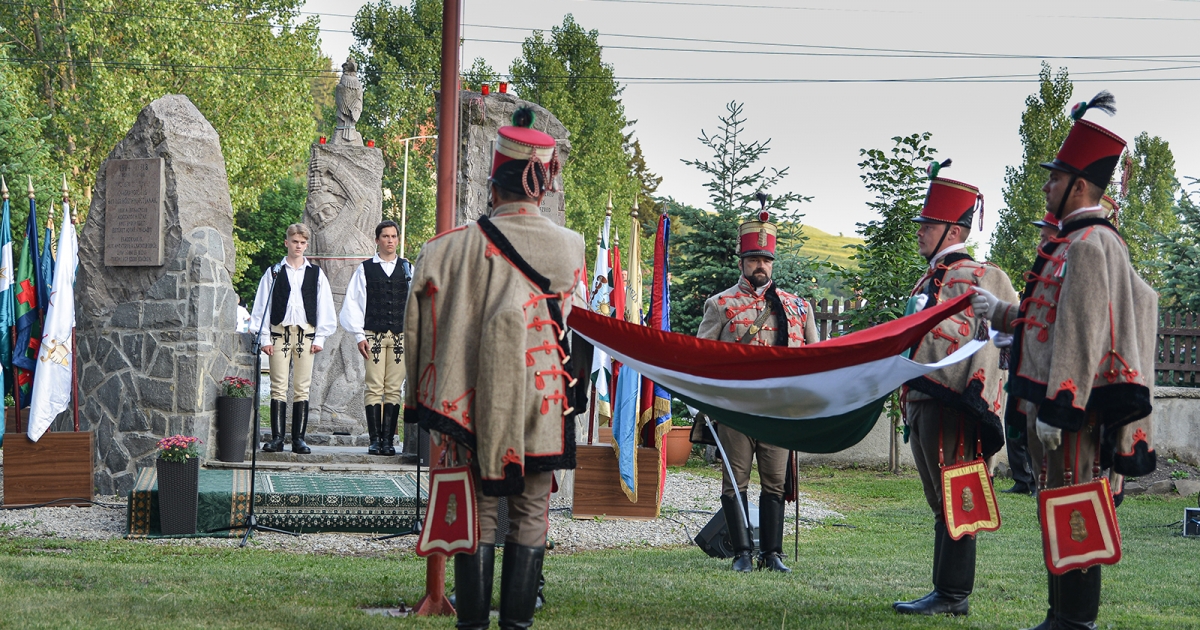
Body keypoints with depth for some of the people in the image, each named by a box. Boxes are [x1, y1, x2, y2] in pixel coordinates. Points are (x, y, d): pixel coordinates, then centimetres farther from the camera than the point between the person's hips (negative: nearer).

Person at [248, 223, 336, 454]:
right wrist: (264, 337, -2)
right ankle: (277, 437, -2)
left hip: (306, 335, 1)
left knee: (302, 389, 1)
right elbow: (261, 306, 6)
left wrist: (320, 337, 2)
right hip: (279, 333, -1)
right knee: (278, 388, -4)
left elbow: (324, 308, 10)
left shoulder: (316, 273, 11)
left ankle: (299, 439, 3)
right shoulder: (274, 272, 8)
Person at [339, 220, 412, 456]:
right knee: (374, 388, -5)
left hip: (400, 336, 2)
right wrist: (359, 335, -1)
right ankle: (375, 440, -3)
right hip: (373, 336, -2)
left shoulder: (408, 269, 12)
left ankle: (388, 440, 1)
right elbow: (353, 303, 6)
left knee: (394, 390, -1)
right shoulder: (365, 269, 7)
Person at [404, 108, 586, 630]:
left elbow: (423, 326, -3)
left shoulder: (456, 246, -7)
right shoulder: (570, 248, -2)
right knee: (531, 513, 8)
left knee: (479, 509, 8)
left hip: (476, 404, 0)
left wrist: (423, 399, 7)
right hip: (545, 405, 1)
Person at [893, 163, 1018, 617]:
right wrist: (910, 405, 16)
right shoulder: (928, 282, 20)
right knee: (939, 502, 12)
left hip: (953, 409, -9)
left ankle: (953, 595, -2)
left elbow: (992, 343, -13)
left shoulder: (981, 278, -6)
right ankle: (946, 592, 17)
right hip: (921, 405, 9)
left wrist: (978, 399, -20)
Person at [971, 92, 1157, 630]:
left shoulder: (1088, 245, -15)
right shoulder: (1077, 242, 18)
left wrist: (1057, 408, -23)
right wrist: (1003, 312, 36)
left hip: (1072, 407, -11)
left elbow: (1081, 333, -22)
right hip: (1061, 402, 11)